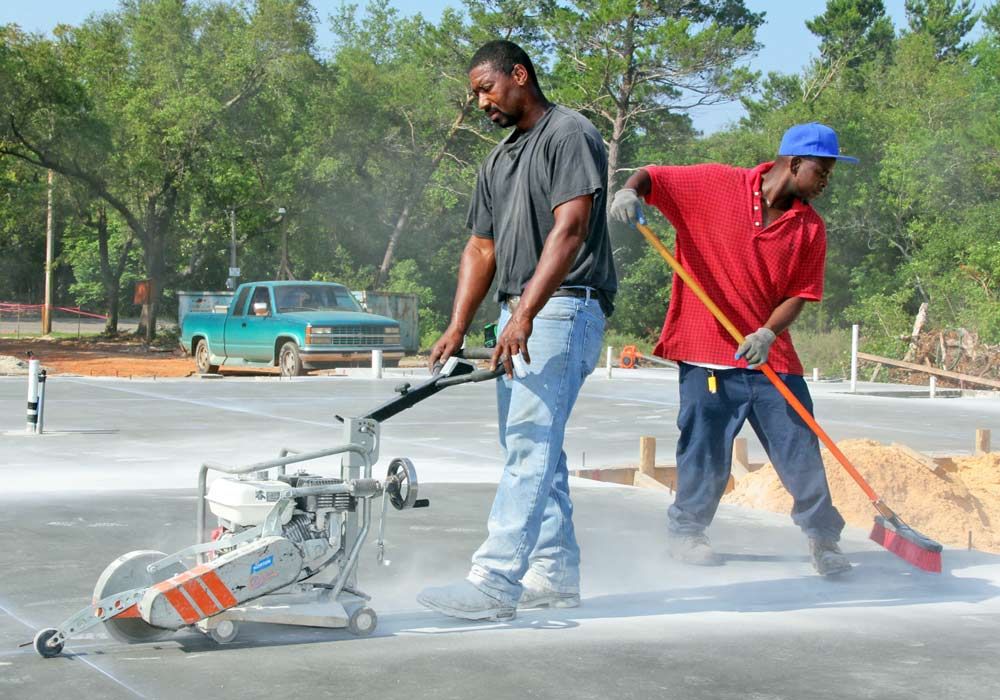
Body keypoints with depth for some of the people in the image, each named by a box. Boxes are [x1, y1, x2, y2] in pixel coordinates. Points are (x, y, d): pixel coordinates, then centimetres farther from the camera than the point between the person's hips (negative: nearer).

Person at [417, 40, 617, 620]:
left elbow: (569, 230, -19)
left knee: (529, 448, -15)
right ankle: (556, 574, 18)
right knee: (533, 449, 11)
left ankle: (494, 584, -20)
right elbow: (481, 250, 18)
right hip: (520, 317, 10)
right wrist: (457, 330, 7)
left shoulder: (569, 134, -7)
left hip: (564, 309, -10)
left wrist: (525, 314, -27)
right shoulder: (498, 162, 22)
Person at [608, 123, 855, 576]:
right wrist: (629, 191, -24)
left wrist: (767, 334, -17)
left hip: (770, 354, 3)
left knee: (800, 447, 2)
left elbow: (800, 293, 1)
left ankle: (823, 538, 17)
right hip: (707, 349, -3)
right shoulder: (714, 183, -5)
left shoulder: (810, 227, 4)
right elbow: (651, 177, 0)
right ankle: (686, 531, 24)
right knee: (707, 450, 2)